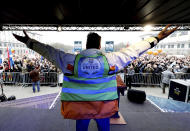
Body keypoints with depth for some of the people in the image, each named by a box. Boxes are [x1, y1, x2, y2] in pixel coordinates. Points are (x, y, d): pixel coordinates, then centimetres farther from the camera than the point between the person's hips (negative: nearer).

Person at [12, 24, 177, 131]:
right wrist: (156, 39, 5)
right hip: (104, 106, 1)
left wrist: (29, 42, 14)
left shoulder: (71, 60, -11)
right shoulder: (110, 59, -13)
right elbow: (132, 50, -6)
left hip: (80, 106, 0)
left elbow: (50, 52, -2)